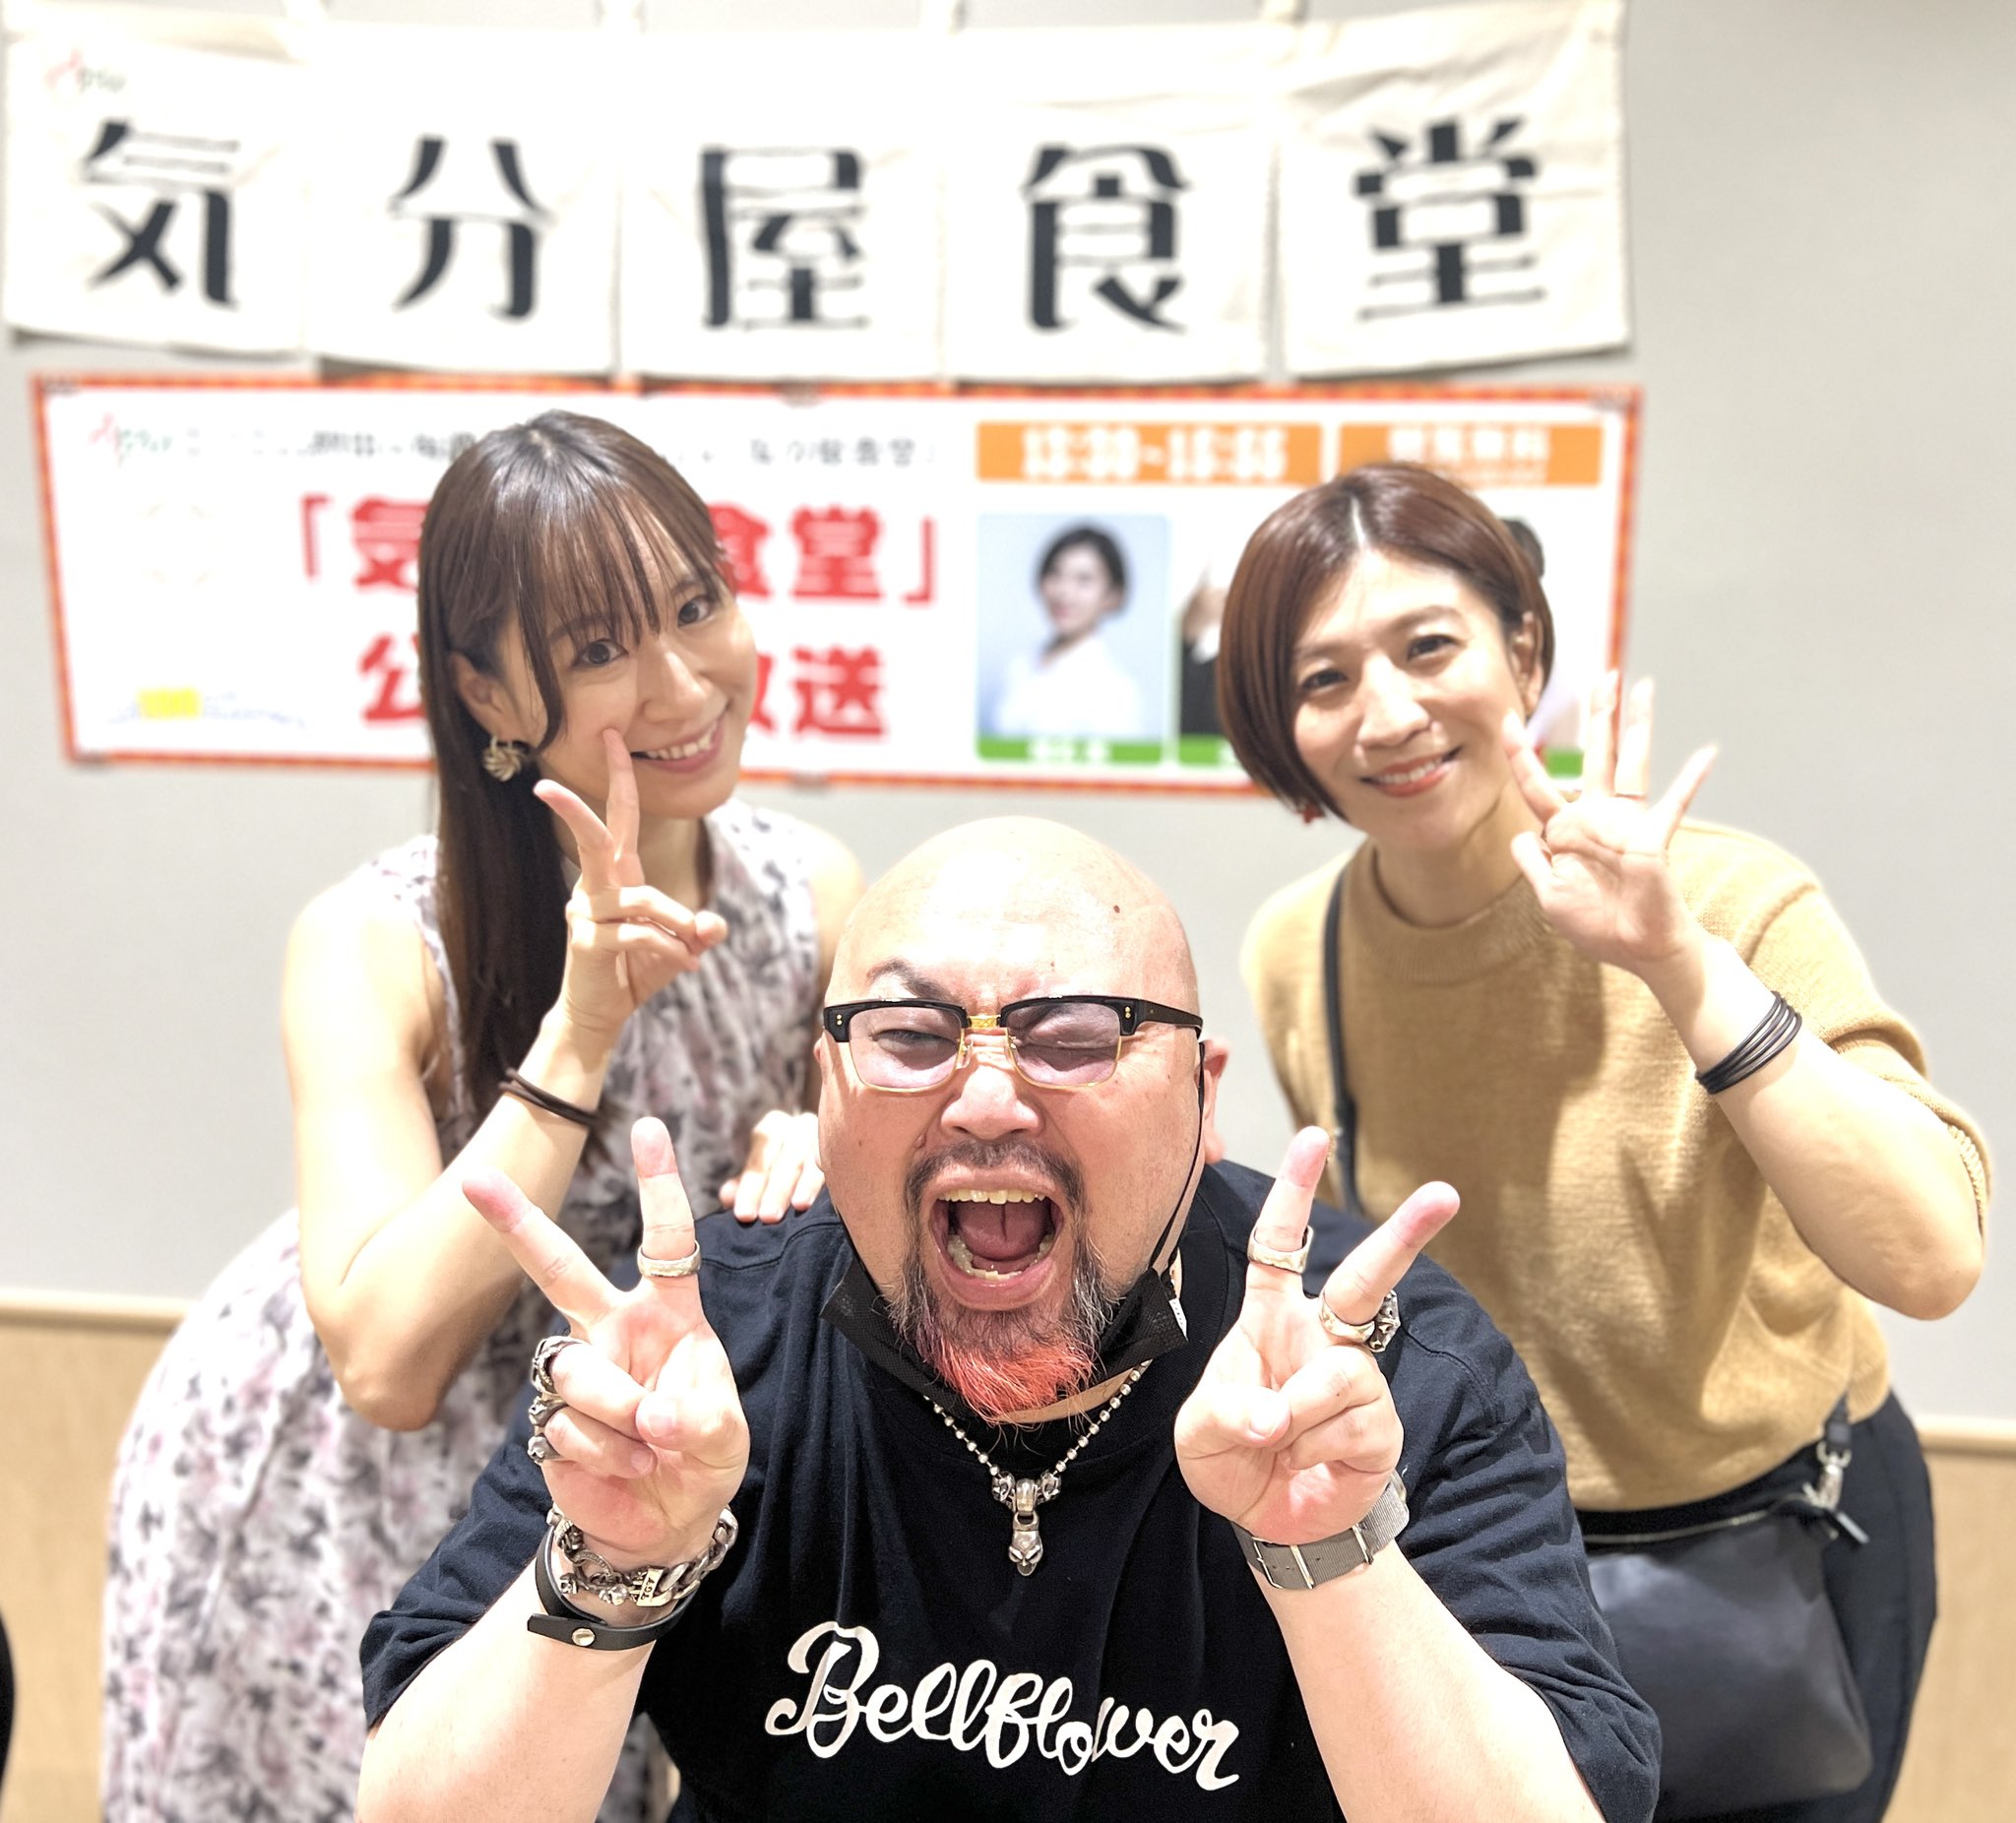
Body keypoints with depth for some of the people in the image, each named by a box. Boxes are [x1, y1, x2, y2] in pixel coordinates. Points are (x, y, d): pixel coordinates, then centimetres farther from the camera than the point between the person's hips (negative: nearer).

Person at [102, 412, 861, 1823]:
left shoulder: (814, 896, -13)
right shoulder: (375, 949, -25)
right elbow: (388, 1363, -32)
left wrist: (813, 1149, -24)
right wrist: (578, 1031, -37)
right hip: (320, 1497, -3)